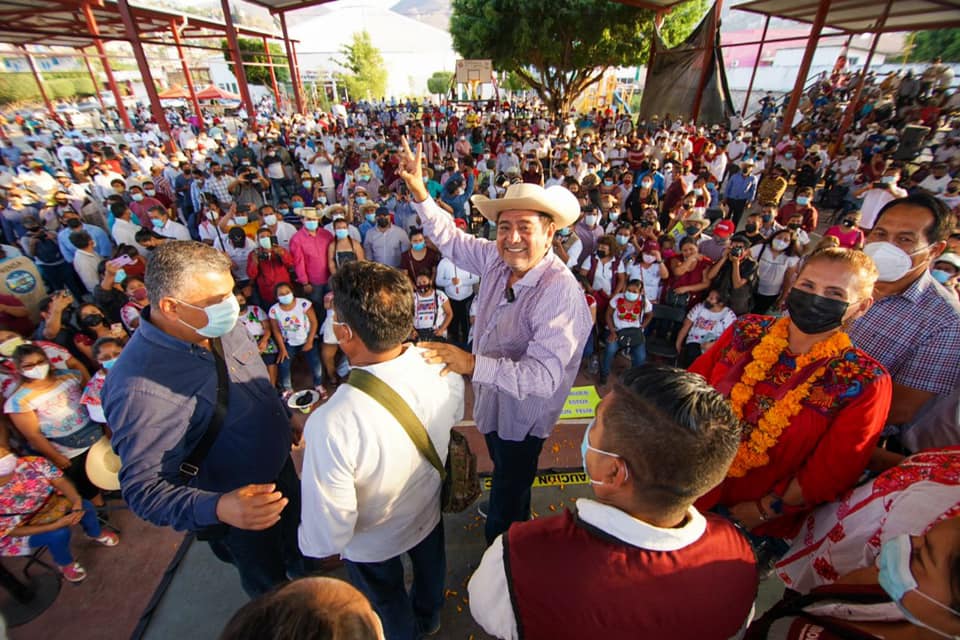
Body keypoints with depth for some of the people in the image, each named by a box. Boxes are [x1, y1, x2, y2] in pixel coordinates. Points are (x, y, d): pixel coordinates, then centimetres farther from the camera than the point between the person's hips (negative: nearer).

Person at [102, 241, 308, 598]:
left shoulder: (222, 325, -15)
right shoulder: (139, 389, -37)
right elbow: (142, 488, -31)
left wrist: (286, 422, 12)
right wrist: (218, 509, -46)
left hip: (280, 466, 6)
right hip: (236, 512, -5)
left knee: (298, 537, 34)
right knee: (266, 578, 26)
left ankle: (305, 571, 66)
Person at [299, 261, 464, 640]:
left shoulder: (332, 425, -44)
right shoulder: (441, 368, -30)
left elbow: (328, 532, -30)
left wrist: (318, 548, -8)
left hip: (372, 545, -4)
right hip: (429, 513, 5)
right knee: (429, 571, 37)